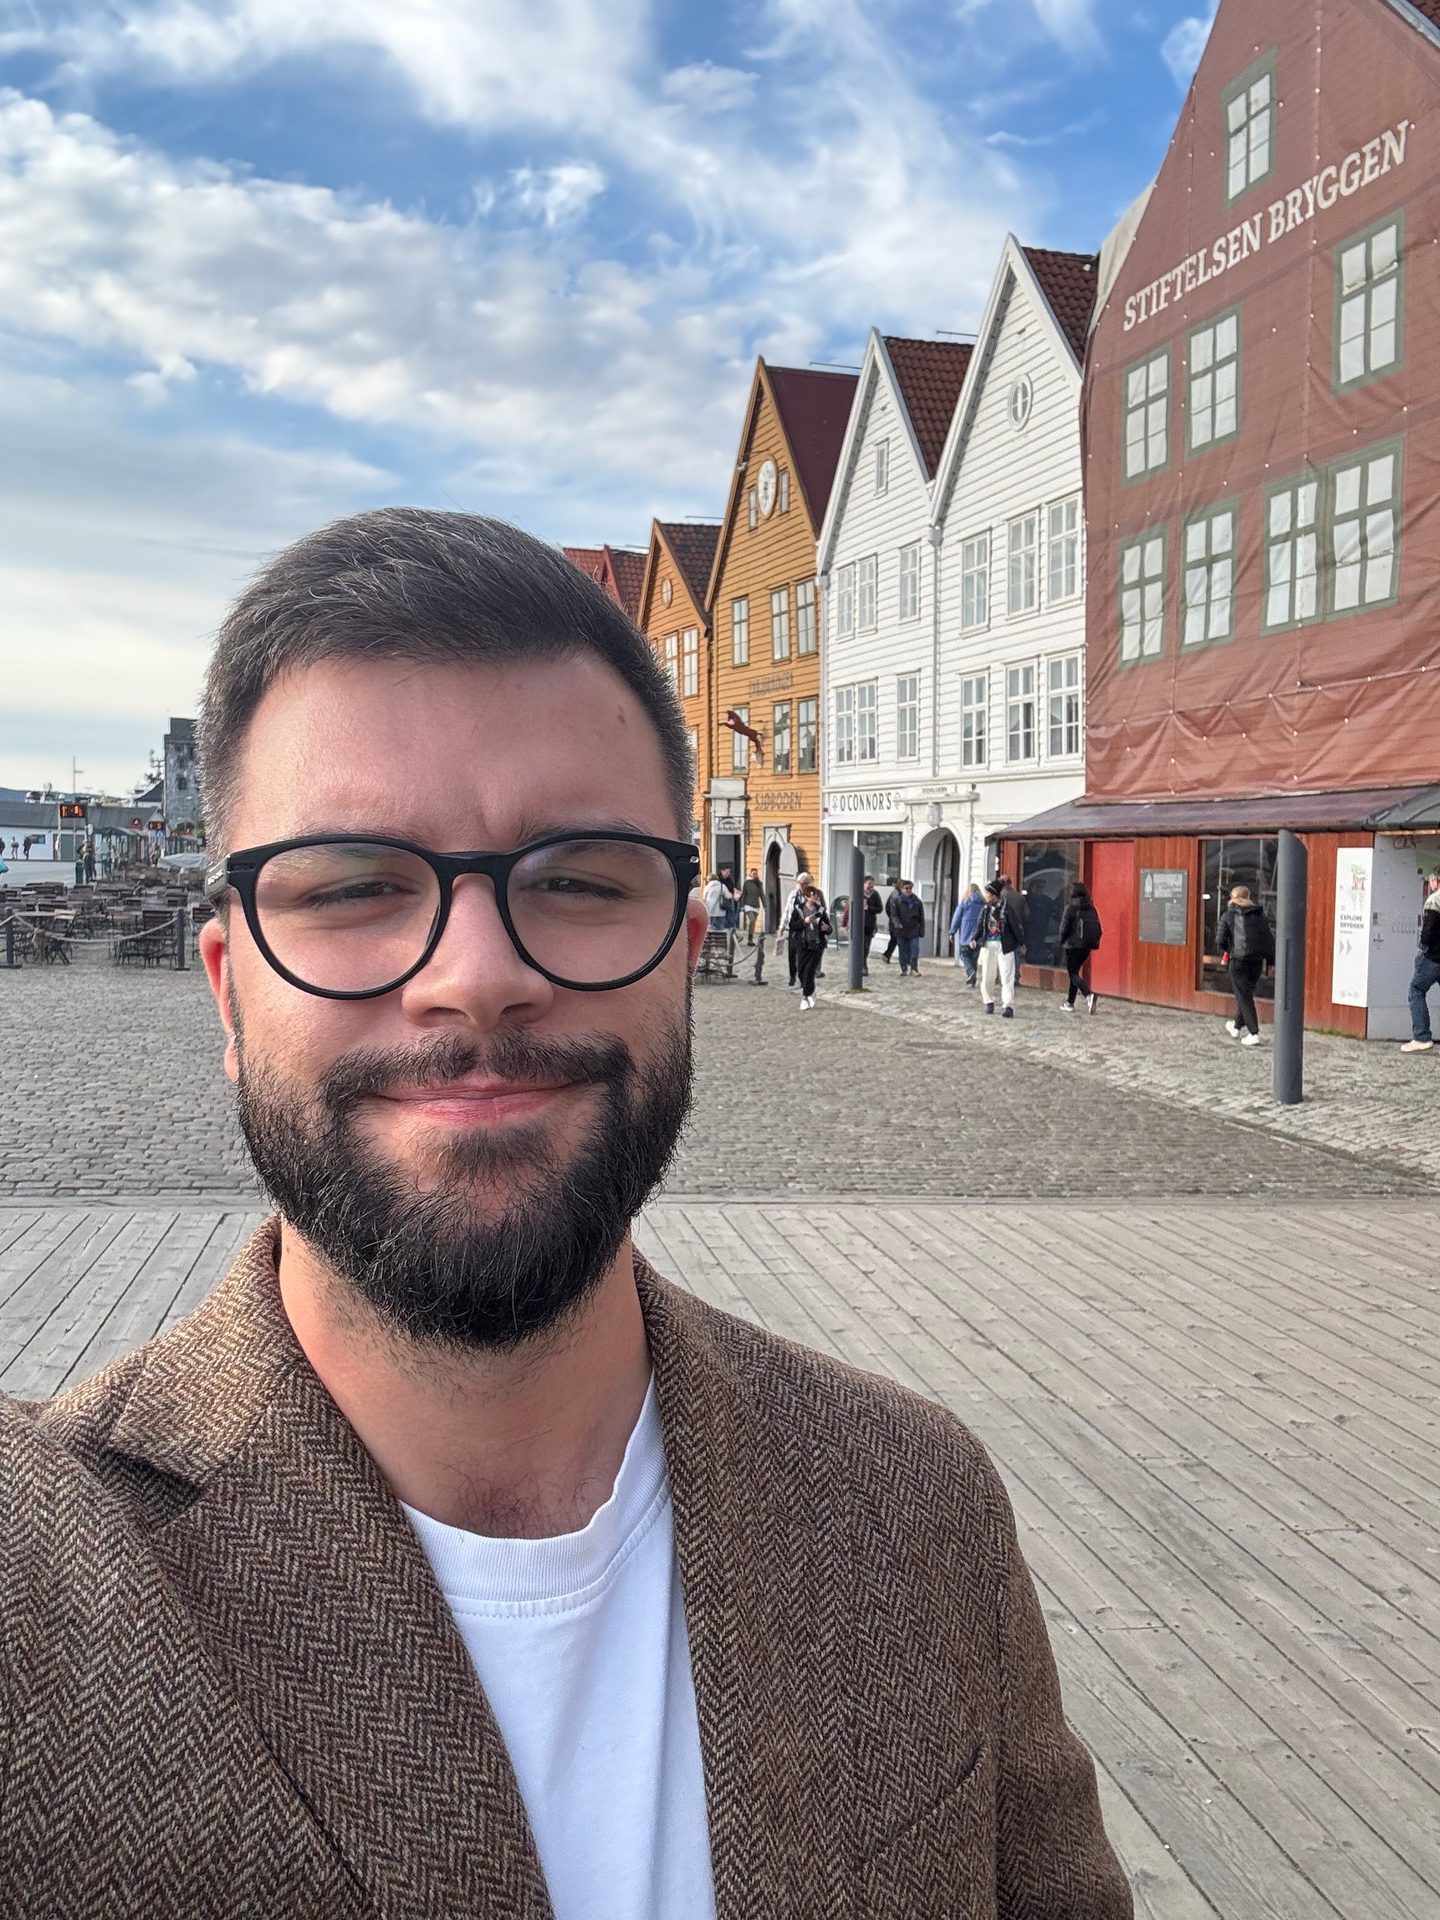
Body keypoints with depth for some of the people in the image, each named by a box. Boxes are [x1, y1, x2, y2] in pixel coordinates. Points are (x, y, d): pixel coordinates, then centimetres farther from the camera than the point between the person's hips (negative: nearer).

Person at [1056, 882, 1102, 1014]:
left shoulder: (1071, 907, -10)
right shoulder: (1091, 908, 7)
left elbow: (1064, 927, -11)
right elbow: (1098, 928, 7)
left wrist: (1061, 942, 2)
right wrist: (1094, 942, 14)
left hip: (1073, 945, -6)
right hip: (1087, 946, 6)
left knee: (1073, 974, -3)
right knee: (1075, 972, 18)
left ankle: (1089, 995, -27)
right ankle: (1070, 1003, 22)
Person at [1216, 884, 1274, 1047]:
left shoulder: (1228, 915, 0)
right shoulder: (1259, 915, 10)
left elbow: (1220, 940, -6)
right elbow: (1270, 939, 6)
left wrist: (1227, 950, 14)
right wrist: (1270, 960, 10)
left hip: (1238, 959, -4)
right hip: (1257, 960, 4)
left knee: (1243, 996, 1)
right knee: (1246, 993, 20)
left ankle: (1254, 1033, -8)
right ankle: (1237, 1027, 37)